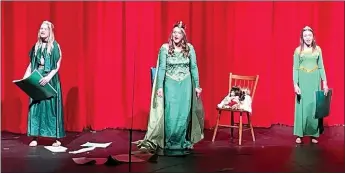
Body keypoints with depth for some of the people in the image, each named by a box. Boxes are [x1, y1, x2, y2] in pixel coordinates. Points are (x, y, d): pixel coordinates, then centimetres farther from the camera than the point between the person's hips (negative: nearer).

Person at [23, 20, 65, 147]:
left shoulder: (55, 46, -1)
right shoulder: (36, 46, 13)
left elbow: (57, 66, -8)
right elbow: (31, 64, 14)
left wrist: (49, 77, -21)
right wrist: (25, 78, 3)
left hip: (51, 80, -4)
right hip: (36, 79, 4)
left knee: (52, 106, -5)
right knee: (35, 106, 1)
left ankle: (57, 138, 0)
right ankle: (35, 137, 6)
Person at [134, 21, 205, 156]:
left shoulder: (189, 48, 1)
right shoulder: (165, 48, -4)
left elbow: (194, 68, 5)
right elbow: (161, 68, -4)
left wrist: (197, 85, 4)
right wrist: (160, 87, -9)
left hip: (185, 85, 2)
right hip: (170, 84, -1)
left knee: (184, 114, 4)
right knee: (170, 114, -3)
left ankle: (183, 143, 16)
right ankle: (169, 144, 7)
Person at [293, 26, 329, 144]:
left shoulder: (318, 49, 4)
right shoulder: (298, 50, -1)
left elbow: (321, 67, 6)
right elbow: (295, 69, -2)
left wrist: (325, 83, 1)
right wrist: (295, 84, -10)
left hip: (314, 81, 2)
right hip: (302, 81, -1)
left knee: (315, 106, 3)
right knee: (302, 107, 1)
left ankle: (314, 134, 10)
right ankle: (299, 134, 5)